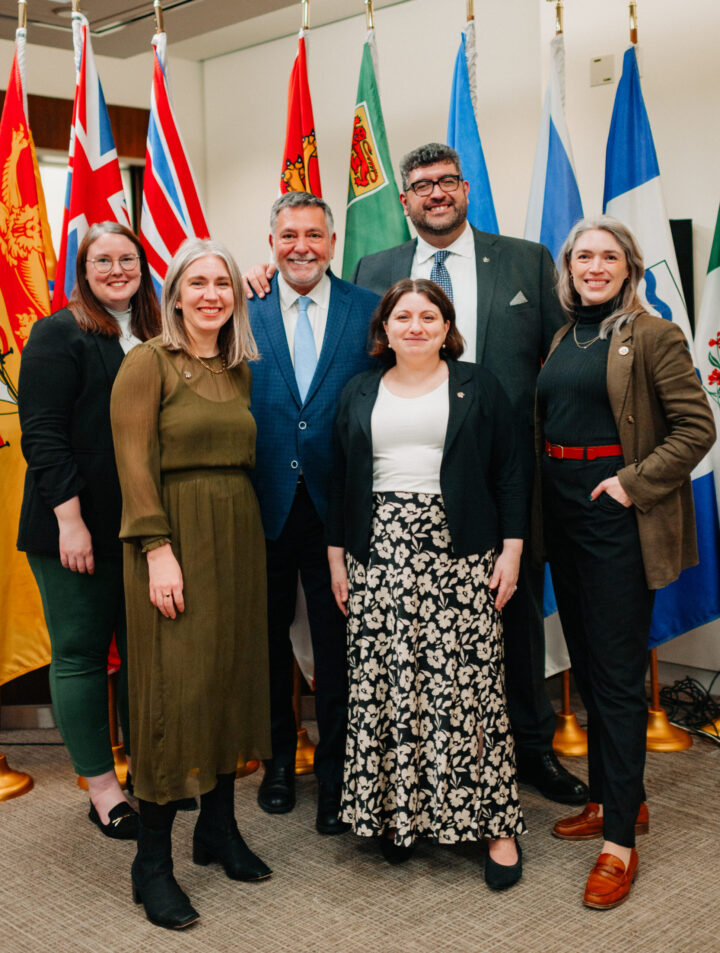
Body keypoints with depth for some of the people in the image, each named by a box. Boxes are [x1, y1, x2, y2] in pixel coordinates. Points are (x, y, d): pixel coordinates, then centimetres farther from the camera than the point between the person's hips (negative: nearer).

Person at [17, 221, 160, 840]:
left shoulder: (152, 339, 13)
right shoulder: (59, 335, -4)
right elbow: (43, 434, -11)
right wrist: (69, 520, -18)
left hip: (141, 528, 6)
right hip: (78, 530, -6)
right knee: (81, 654, 3)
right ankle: (104, 792, 12)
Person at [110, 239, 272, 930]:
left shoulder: (240, 371, 13)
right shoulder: (149, 362, -6)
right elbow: (135, 463, -12)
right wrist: (159, 550, -18)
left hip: (237, 535, 6)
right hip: (175, 534, -6)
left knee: (232, 678, 11)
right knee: (176, 687, -5)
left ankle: (218, 828, 26)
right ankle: (151, 863, 7)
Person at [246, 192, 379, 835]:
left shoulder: (370, 311, 1)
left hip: (338, 507, -1)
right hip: (263, 506, 1)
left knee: (338, 642, 6)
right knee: (269, 637, 15)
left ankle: (335, 774, 22)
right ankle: (279, 759, 33)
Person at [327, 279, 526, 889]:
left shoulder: (477, 387, 7)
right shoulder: (360, 394, 14)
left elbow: (508, 473, 4)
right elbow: (342, 481, 14)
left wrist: (511, 548, -3)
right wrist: (337, 555, 9)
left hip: (459, 552, -2)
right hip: (379, 552, 3)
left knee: (467, 682, -4)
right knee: (386, 684, 1)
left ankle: (496, 822, 5)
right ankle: (399, 811, 14)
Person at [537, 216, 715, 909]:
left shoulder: (653, 336, -7)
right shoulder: (563, 339, 13)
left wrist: (635, 483, -16)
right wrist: (543, 500, 8)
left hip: (617, 517, -7)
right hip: (563, 514, 7)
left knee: (616, 675, -4)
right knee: (586, 665, 15)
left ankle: (620, 840, 5)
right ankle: (614, 799, 31)